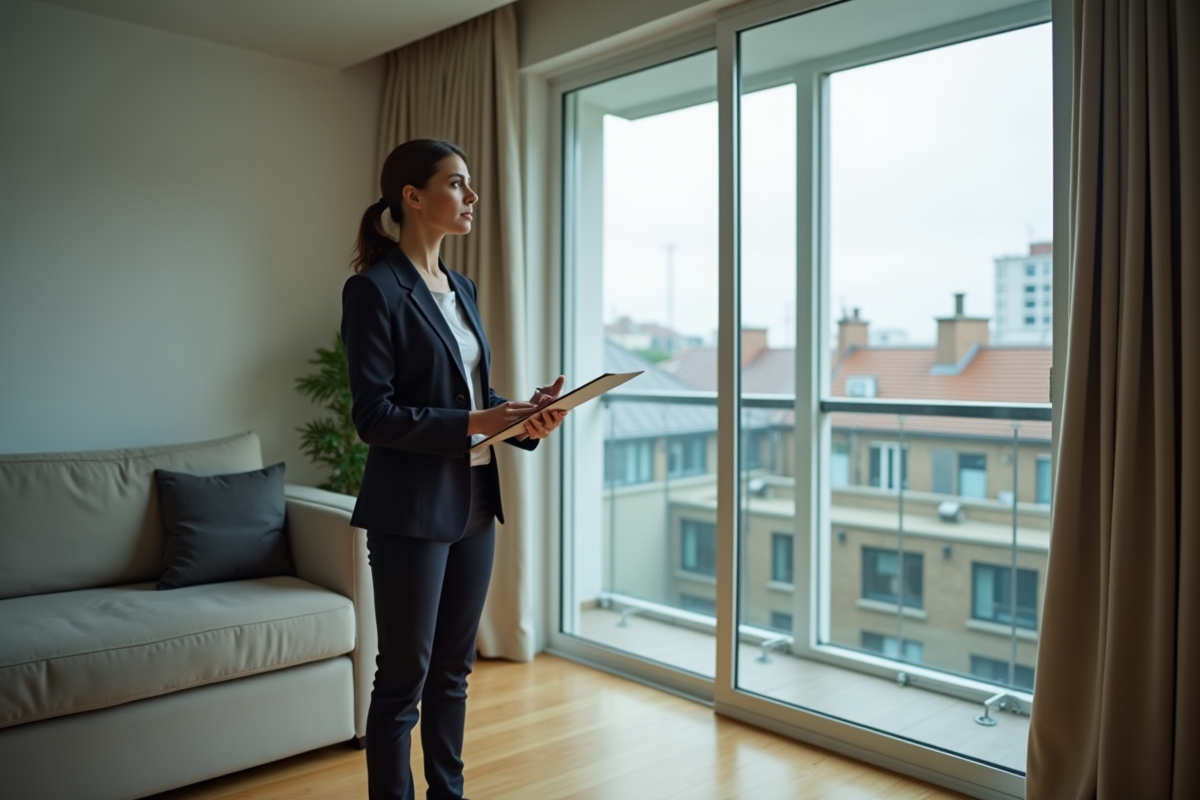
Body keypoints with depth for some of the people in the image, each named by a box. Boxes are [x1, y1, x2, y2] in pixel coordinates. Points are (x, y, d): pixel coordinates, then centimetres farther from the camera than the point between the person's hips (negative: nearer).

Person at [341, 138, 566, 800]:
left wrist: (523, 415, -3)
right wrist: (473, 423, -21)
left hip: (473, 500, 8)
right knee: (403, 677, 5)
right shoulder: (374, 289, -11)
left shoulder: (460, 287, 13)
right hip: (412, 509, -8)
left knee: (453, 669, 18)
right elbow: (374, 415, -16)